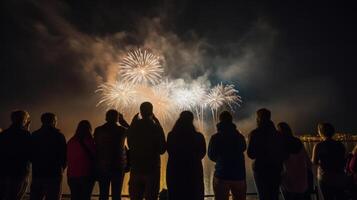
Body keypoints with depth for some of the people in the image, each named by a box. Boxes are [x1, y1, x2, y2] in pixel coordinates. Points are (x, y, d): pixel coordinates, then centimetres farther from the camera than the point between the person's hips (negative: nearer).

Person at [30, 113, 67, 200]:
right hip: (54, 174, -4)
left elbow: (30, 154, 8)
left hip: (37, 173, 4)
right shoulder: (58, 135, -7)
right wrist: (61, 169, 8)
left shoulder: (34, 135, 4)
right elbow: (64, 155, -8)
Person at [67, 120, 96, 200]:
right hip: (86, 174, -4)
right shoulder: (89, 141, -11)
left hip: (72, 175, 5)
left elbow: (67, 159, 12)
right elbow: (95, 155, -7)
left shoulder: (70, 141, 4)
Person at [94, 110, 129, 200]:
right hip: (117, 166, -2)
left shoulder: (98, 130, 0)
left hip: (102, 166, 2)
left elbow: (96, 147, 4)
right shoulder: (121, 130, -6)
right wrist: (123, 121, 21)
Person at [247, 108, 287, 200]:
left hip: (261, 169, -4)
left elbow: (251, 154, -10)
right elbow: (284, 153, 8)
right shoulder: (277, 133, 4)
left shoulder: (255, 133, -9)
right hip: (276, 169, 5)